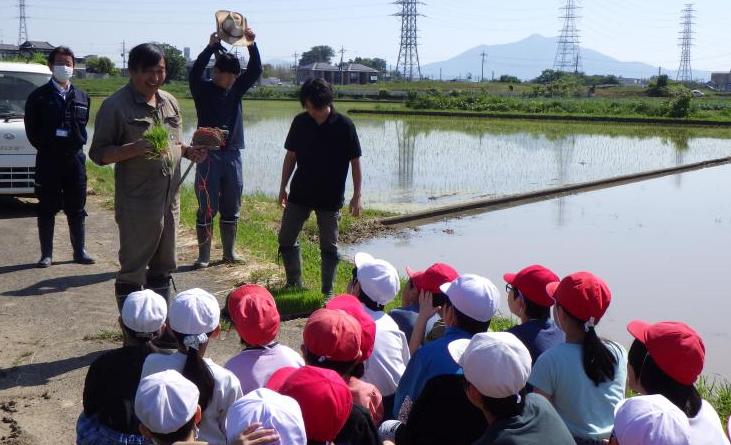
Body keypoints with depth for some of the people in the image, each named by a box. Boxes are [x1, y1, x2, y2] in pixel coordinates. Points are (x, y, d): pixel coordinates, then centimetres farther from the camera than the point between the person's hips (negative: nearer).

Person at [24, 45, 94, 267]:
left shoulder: (82, 97, 8)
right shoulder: (38, 96, -3)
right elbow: (31, 130, 1)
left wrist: (77, 144, 2)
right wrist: (45, 148, 1)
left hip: (75, 158, 3)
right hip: (48, 160, -3)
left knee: (77, 209, 9)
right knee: (47, 209, 4)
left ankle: (79, 251, 18)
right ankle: (46, 254, 11)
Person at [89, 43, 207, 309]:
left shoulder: (169, 102, 11)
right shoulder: (116, 105, -10)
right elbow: (98, 153, -11)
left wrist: (188, 151, 1)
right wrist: (135, 148, -26)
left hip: (170, 200, 7)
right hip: (137, 205, -7)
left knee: (162, 267, 17)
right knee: (132, 271, 1)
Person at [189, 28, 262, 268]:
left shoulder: (237, 88, 10)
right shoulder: (203, 89, -2)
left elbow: (256, 70, 0)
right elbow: (195, 73, -22)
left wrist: (251, 44, -14)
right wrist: (211, 47, -29)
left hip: (233, 153, 4)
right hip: (209, 154, -4)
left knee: (231, 207, 10)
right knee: (207, 208, -3)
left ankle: (229, 252, 21)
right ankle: (203, 256, 3)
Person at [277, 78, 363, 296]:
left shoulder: (344, 125, -10)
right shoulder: (300, 122, -1)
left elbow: (355, 161, -6)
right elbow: (291, 156, 8)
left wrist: (357, 195, -8)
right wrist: (283, 186, 6)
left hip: (330, 197, -3)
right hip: (299, 193, 4)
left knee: (329, 246, 5)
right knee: (286, 239, 6)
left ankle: (327, 292, 17)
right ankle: (294, 284, 23)